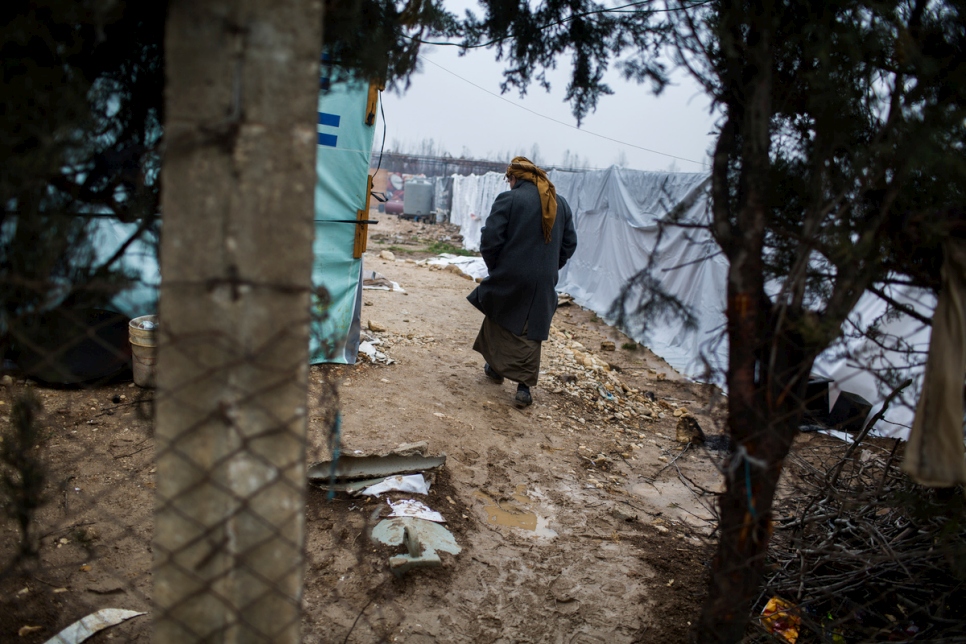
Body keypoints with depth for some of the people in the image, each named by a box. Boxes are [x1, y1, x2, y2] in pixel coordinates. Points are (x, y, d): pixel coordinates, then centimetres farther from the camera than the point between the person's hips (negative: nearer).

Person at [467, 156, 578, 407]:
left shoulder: (509, 199, -10)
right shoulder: (561, 204, 7)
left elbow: (490, 239, -13)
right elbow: (570, 244, 10)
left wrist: (494, 267, 3)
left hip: (510, 276, -4)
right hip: (544, 283, 4)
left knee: (498, 319, 20)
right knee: (531, 332, 11)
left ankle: (496, 367, 33)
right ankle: (524, 386, 7)